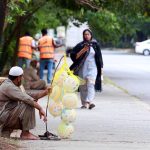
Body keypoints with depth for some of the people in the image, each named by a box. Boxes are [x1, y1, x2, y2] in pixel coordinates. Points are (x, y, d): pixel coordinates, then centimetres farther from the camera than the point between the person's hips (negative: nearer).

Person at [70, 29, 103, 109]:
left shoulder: (95, 45, 8)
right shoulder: (80, 45, 8)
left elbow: (99, 57, 12)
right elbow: (74, 56, -1)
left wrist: (100, 68, 9)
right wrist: (83, 50, -12)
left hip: (92, 67, -2)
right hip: (82, 68, 2)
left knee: (90, 84, -18)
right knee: (83, 86, 3)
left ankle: (89, 102, -32)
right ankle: (84, 103, 11)